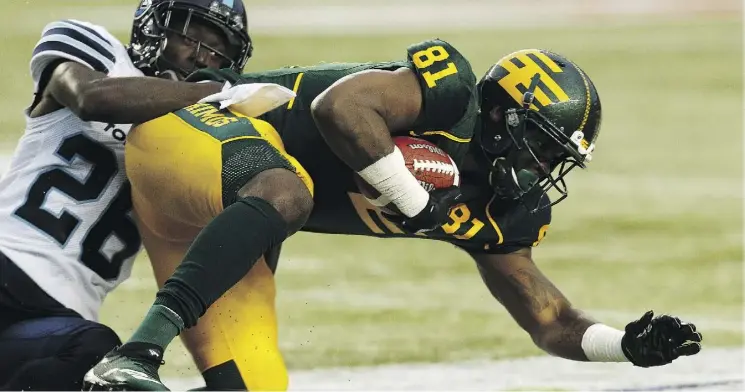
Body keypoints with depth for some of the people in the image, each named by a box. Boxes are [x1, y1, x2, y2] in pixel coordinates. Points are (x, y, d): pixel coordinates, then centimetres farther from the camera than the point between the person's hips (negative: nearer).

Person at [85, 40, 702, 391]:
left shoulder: (493, 217, 8)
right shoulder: (453, 93, -16)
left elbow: (552, 321, 13)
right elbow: (339, 106, -32)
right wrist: (416, 204, -24)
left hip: (227, 216, 9)